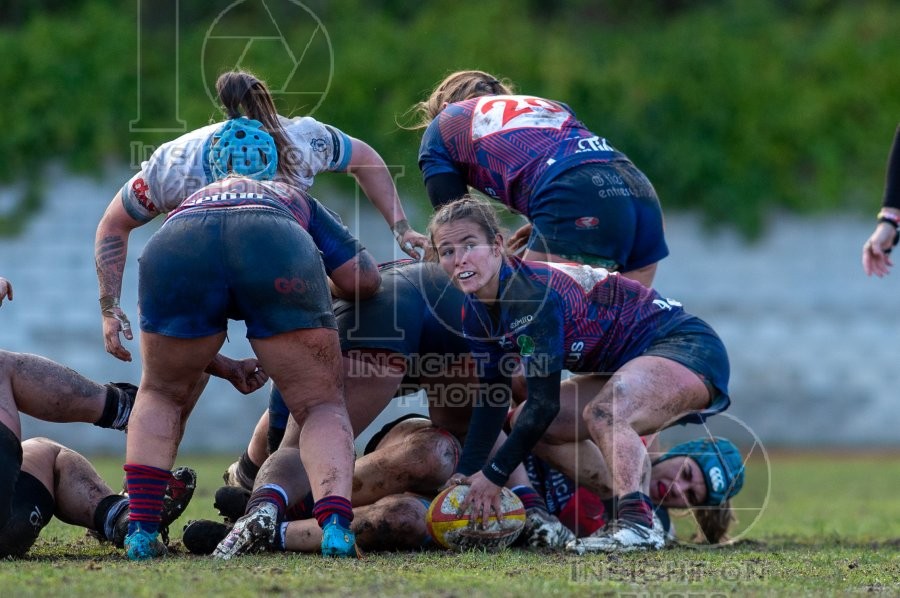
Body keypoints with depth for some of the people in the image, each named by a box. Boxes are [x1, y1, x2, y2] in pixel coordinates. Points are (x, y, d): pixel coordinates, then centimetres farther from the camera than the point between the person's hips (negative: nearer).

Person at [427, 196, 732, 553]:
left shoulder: (534, 292, -27)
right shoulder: (476, 315, 0)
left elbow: (545, 402, -27)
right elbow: (493, 399, 8)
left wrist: (494, 476, -22)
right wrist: (466, 474, -1)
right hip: (629, 367, 10)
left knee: (602, 414, -37)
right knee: (523, 425, 9)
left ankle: (637, 524, -47)